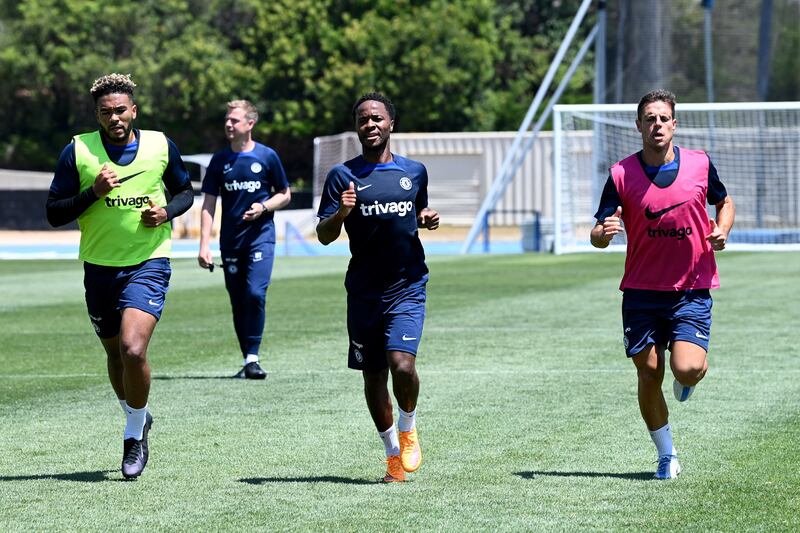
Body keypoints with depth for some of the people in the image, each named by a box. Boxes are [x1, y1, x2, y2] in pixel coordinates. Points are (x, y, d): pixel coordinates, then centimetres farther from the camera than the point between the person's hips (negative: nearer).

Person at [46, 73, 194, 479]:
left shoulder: (161, 146, -1)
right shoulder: (78, 151, -5)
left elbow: (186, 191, 15)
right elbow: (54, 213, -4)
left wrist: (167, 210, -7)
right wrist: (94, 193, -19)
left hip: (149, 263, -2)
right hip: (99, 266, 2)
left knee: (133, 349, -20)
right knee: (115, 354, 15)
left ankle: (135, 432, -1)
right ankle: (138, 419, 41)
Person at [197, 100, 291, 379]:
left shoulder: (267, 156, 0)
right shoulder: (220, 160, 6)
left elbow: (285, 195, 9)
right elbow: (208, 204, 6)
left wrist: (263, 207, -12)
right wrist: (204, 245, -2)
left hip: (261, 237, -3)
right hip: (230, 241, 3)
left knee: (255, 293, -19)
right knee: (238, 302, 5)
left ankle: (253, 357, -12)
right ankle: (247, 361, 14)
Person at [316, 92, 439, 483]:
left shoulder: (414, 171, 8)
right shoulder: (343, 175, 1)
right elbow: (324, 236, -2)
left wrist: (428, 219, 3)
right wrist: (341, 213, -23)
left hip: (407, 287, 0)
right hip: (364, 291, 0)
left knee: (402, 365, -18)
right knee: (373, 376, 6)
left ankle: (408, 429, 10)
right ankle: (392, 453, 23)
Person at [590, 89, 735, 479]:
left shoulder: (700, 164, -1)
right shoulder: (621, 174, -5)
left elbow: (724, 202, 17)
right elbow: (598, 235, -6)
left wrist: (721, 232, -4)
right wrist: (603, 233, -30)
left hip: (692, 290, -1)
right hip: (641, 291, 1)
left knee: (687, 369, -17)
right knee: (648, 374, 1)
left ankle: (689, 378, 22)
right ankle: (667, 457, 19)